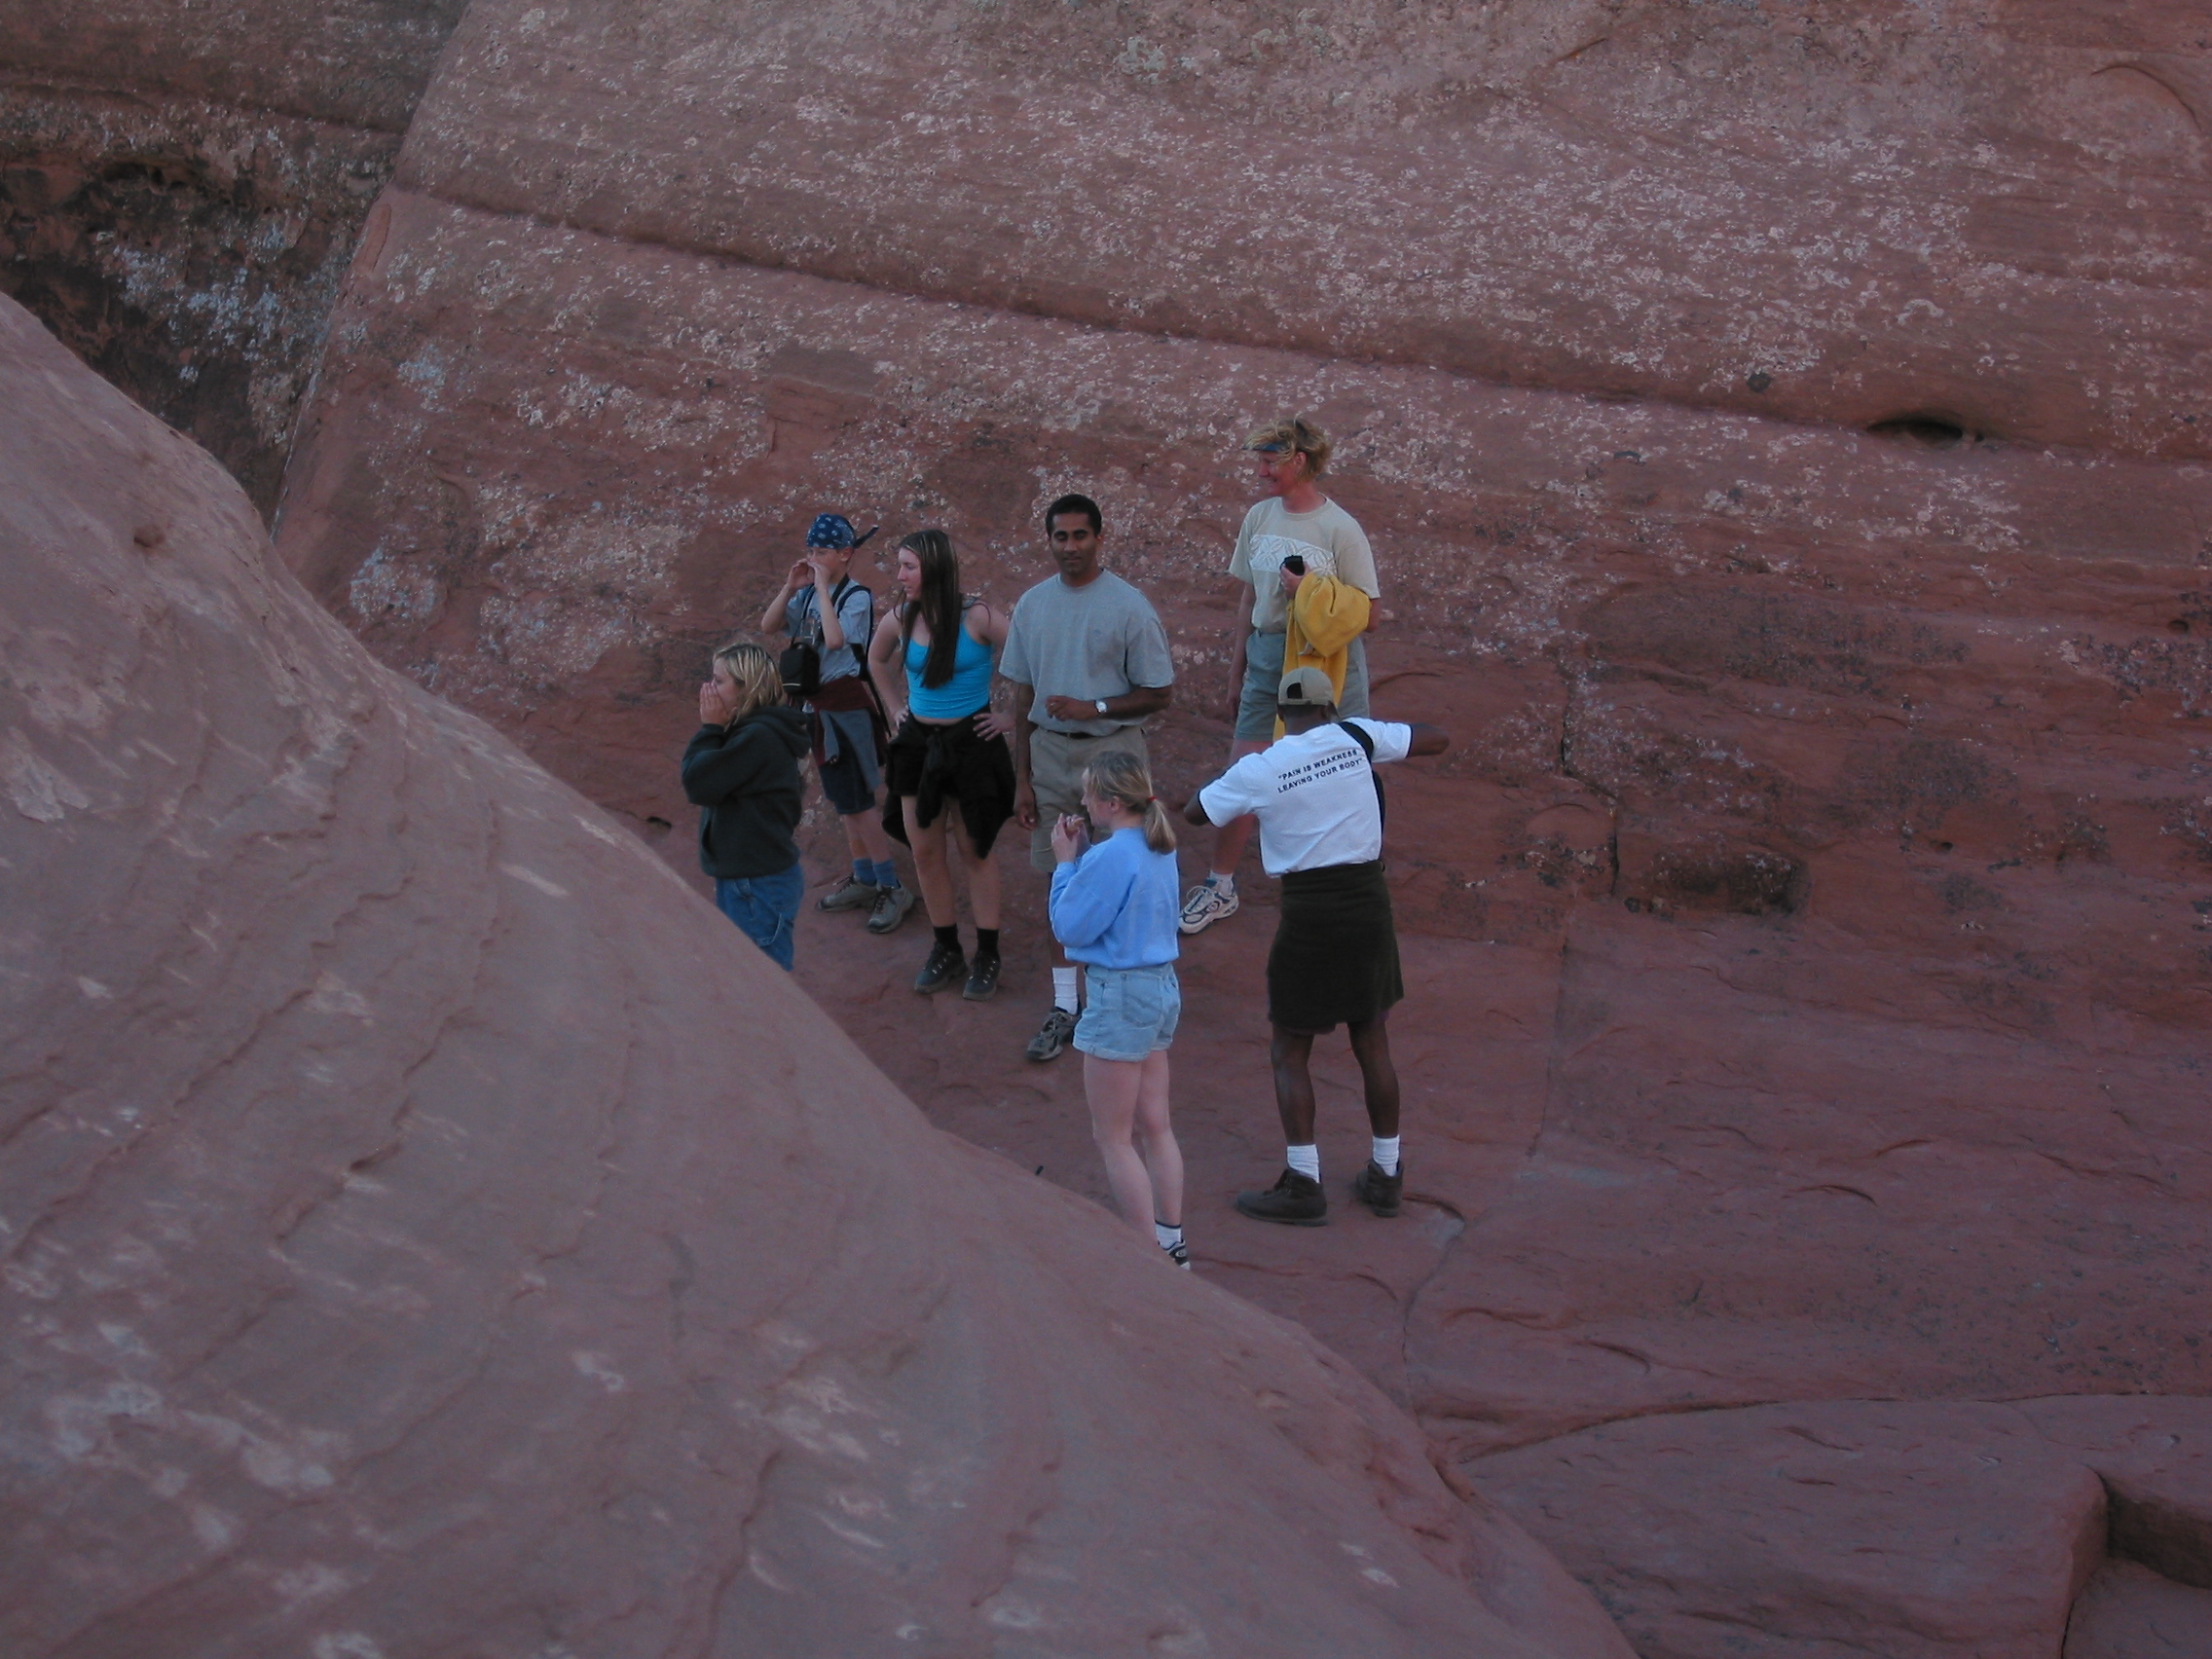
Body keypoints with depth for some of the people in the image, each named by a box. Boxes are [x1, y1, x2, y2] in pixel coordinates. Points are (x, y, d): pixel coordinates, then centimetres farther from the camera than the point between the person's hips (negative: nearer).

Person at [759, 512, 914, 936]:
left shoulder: (857, 597, -15)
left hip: (848, 706, -8)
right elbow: (768, 626, 3)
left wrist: (822, 587, -24)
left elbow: (835, 638, -31)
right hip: (821, 707, 8)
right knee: (840, 800, 15)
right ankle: (863, 879, 26)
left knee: (856, 802, -8)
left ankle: (892, 889, -1)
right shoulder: (808, 595, 7)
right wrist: (790, 587, -8)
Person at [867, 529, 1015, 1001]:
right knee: (924, 851, 9)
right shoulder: (900, 621, -2)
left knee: (975, 851, 5)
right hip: (919, 744, 5)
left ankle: (987, 957, 16)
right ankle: (946, 952, 23)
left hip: (971, 744, -5)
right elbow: (878, 661, 20)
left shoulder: (977, 617, -18)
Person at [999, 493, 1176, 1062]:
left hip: (1111, 752, -4)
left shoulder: (1129, 606, -8)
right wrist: (1022, 778, 7)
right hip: (1050, 752, 4)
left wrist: (1093, 708, -18)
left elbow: (1159, 693, -6)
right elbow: (1024, 696, 10)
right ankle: (1065, 1006, 15)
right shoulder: (1033, 605, 5)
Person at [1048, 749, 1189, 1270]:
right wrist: (1082, 856, 4)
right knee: (1156, 1126, 16)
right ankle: (1171, 1242, 23)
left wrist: (1065, 863, -6)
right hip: (1162, 989, 9)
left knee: (1112, 1138, 2)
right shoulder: (1158, 849, 5)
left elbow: (1070, 928, -15)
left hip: (1121, 996, -9)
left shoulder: (1109, 858, -22)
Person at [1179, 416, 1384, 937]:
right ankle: (1220, 888, 18)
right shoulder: (1259, 517, 7)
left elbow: (1366, 614, -9)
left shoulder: (1340, 529, -10)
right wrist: (1239, 668, 20)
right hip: (1267, 656, 5)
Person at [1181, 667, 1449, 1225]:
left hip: (1308, 912, -3)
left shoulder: (1257, 771, -7)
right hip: (1368, 902, 3)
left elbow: (1195, 813, 9)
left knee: (1290, 1052, 9)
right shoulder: (1358, 738, -2)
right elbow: (1439, 740, 8)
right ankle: (1386, 1175, 24)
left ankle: (1303, 1184, 7)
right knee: (1372, 1043, 16)